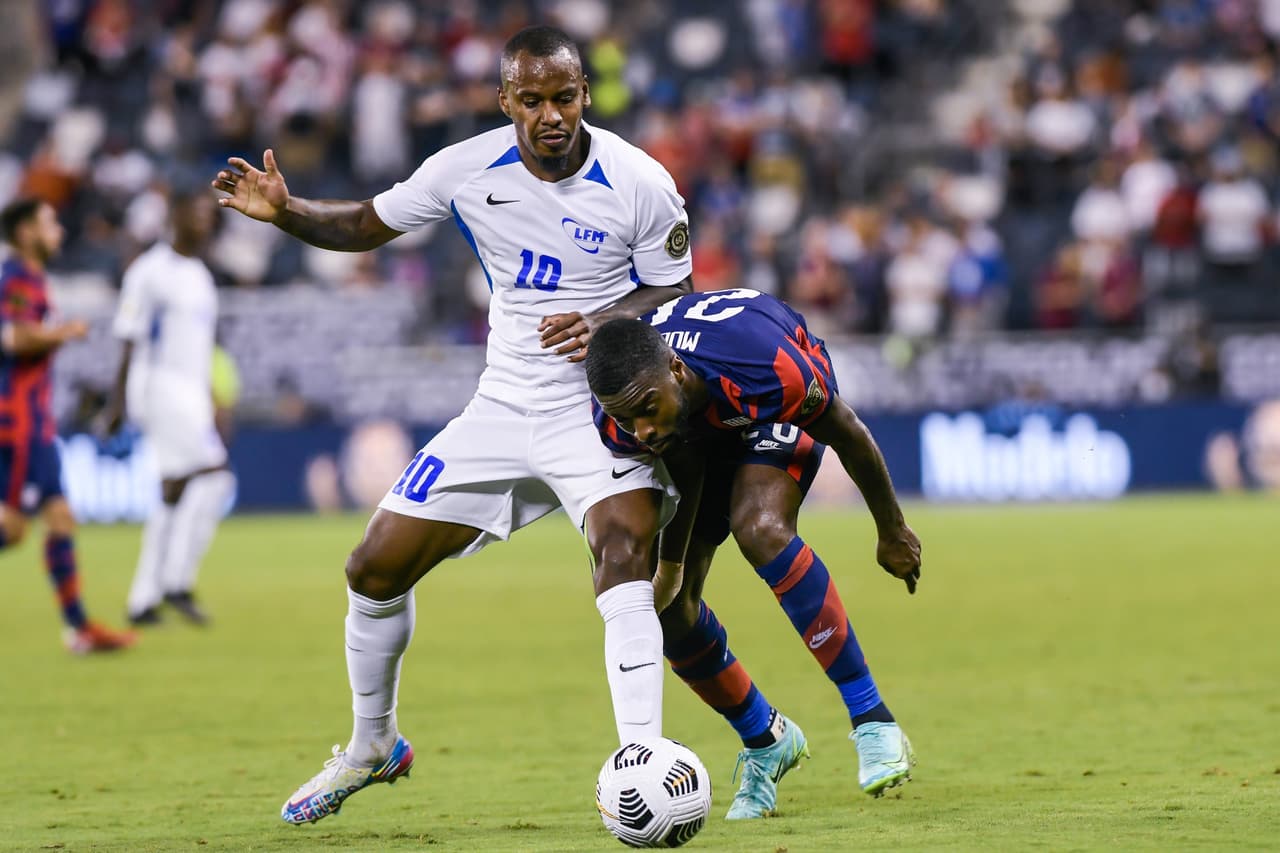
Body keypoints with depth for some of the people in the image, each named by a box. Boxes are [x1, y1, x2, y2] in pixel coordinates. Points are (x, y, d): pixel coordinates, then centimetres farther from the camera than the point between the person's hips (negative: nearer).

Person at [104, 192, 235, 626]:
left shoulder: (200, 276, 18)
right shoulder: (151, 270, -8)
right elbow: (130, 341, -9)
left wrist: (212, 406, 22)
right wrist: (118, 401, -11)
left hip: (192, 394, 9)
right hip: (160, 387, -9)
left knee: (175, 494, 6)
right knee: (214, 476, -17)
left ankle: (143, 602, 9)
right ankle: (177, 582, -15)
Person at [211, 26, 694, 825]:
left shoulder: (640, 183, -14)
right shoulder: (468, 169, -6)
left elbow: (675, 293, -3)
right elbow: (365, 226, 7)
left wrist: (603, 320, -23)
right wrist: (285, 211, -12)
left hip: (604, 404, -4)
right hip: (505, 406, 4)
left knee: (627, 554, -31)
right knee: (375, 570, 5)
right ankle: (372, 745, 29)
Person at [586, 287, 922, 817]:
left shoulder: (766, 372, -45)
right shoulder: (614, 428, -34)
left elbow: (850, 435, -24)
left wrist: (892, 531, -9)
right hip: (697, 434, 4)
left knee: (761, 529, -33)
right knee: (669, 603, -7)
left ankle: (872, 721, -25)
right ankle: (765, 742, 19)